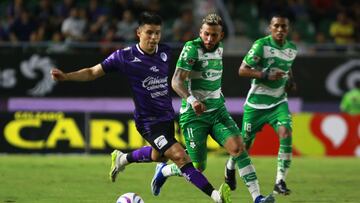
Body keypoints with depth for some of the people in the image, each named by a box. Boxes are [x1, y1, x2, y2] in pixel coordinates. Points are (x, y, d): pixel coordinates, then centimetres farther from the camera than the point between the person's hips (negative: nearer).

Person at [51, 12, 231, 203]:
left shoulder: (165, 52, -3)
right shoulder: (124, 56, -15)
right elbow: (92, 73, -7)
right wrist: (66, 76, -19)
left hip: (167, 116, 7)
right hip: (148, 121, -7)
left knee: (158, 156, 28)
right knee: (180, 156, -20)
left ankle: (122, 159, 52)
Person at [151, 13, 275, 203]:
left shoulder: (219, 48, 6)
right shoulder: (192, 48, -16)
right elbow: (176, 81, -26)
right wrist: (192, 100, -42)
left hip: (217, 111, 6)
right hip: (194, 115, -6)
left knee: (238, 147, -16)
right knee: (198, 167, -2)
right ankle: (163, 171, 28)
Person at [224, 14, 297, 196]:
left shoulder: (292, 49, 4)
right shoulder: (261, 45, -15)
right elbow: (242, 70, -16)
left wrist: (291, 81, 6)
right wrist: (266, 75, -27)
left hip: (279, 102, 4)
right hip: (256, 103, -3)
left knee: (286, 134, -22)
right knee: (244, 144, 8)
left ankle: (280, 182, -18)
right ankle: (230, 167, 43)